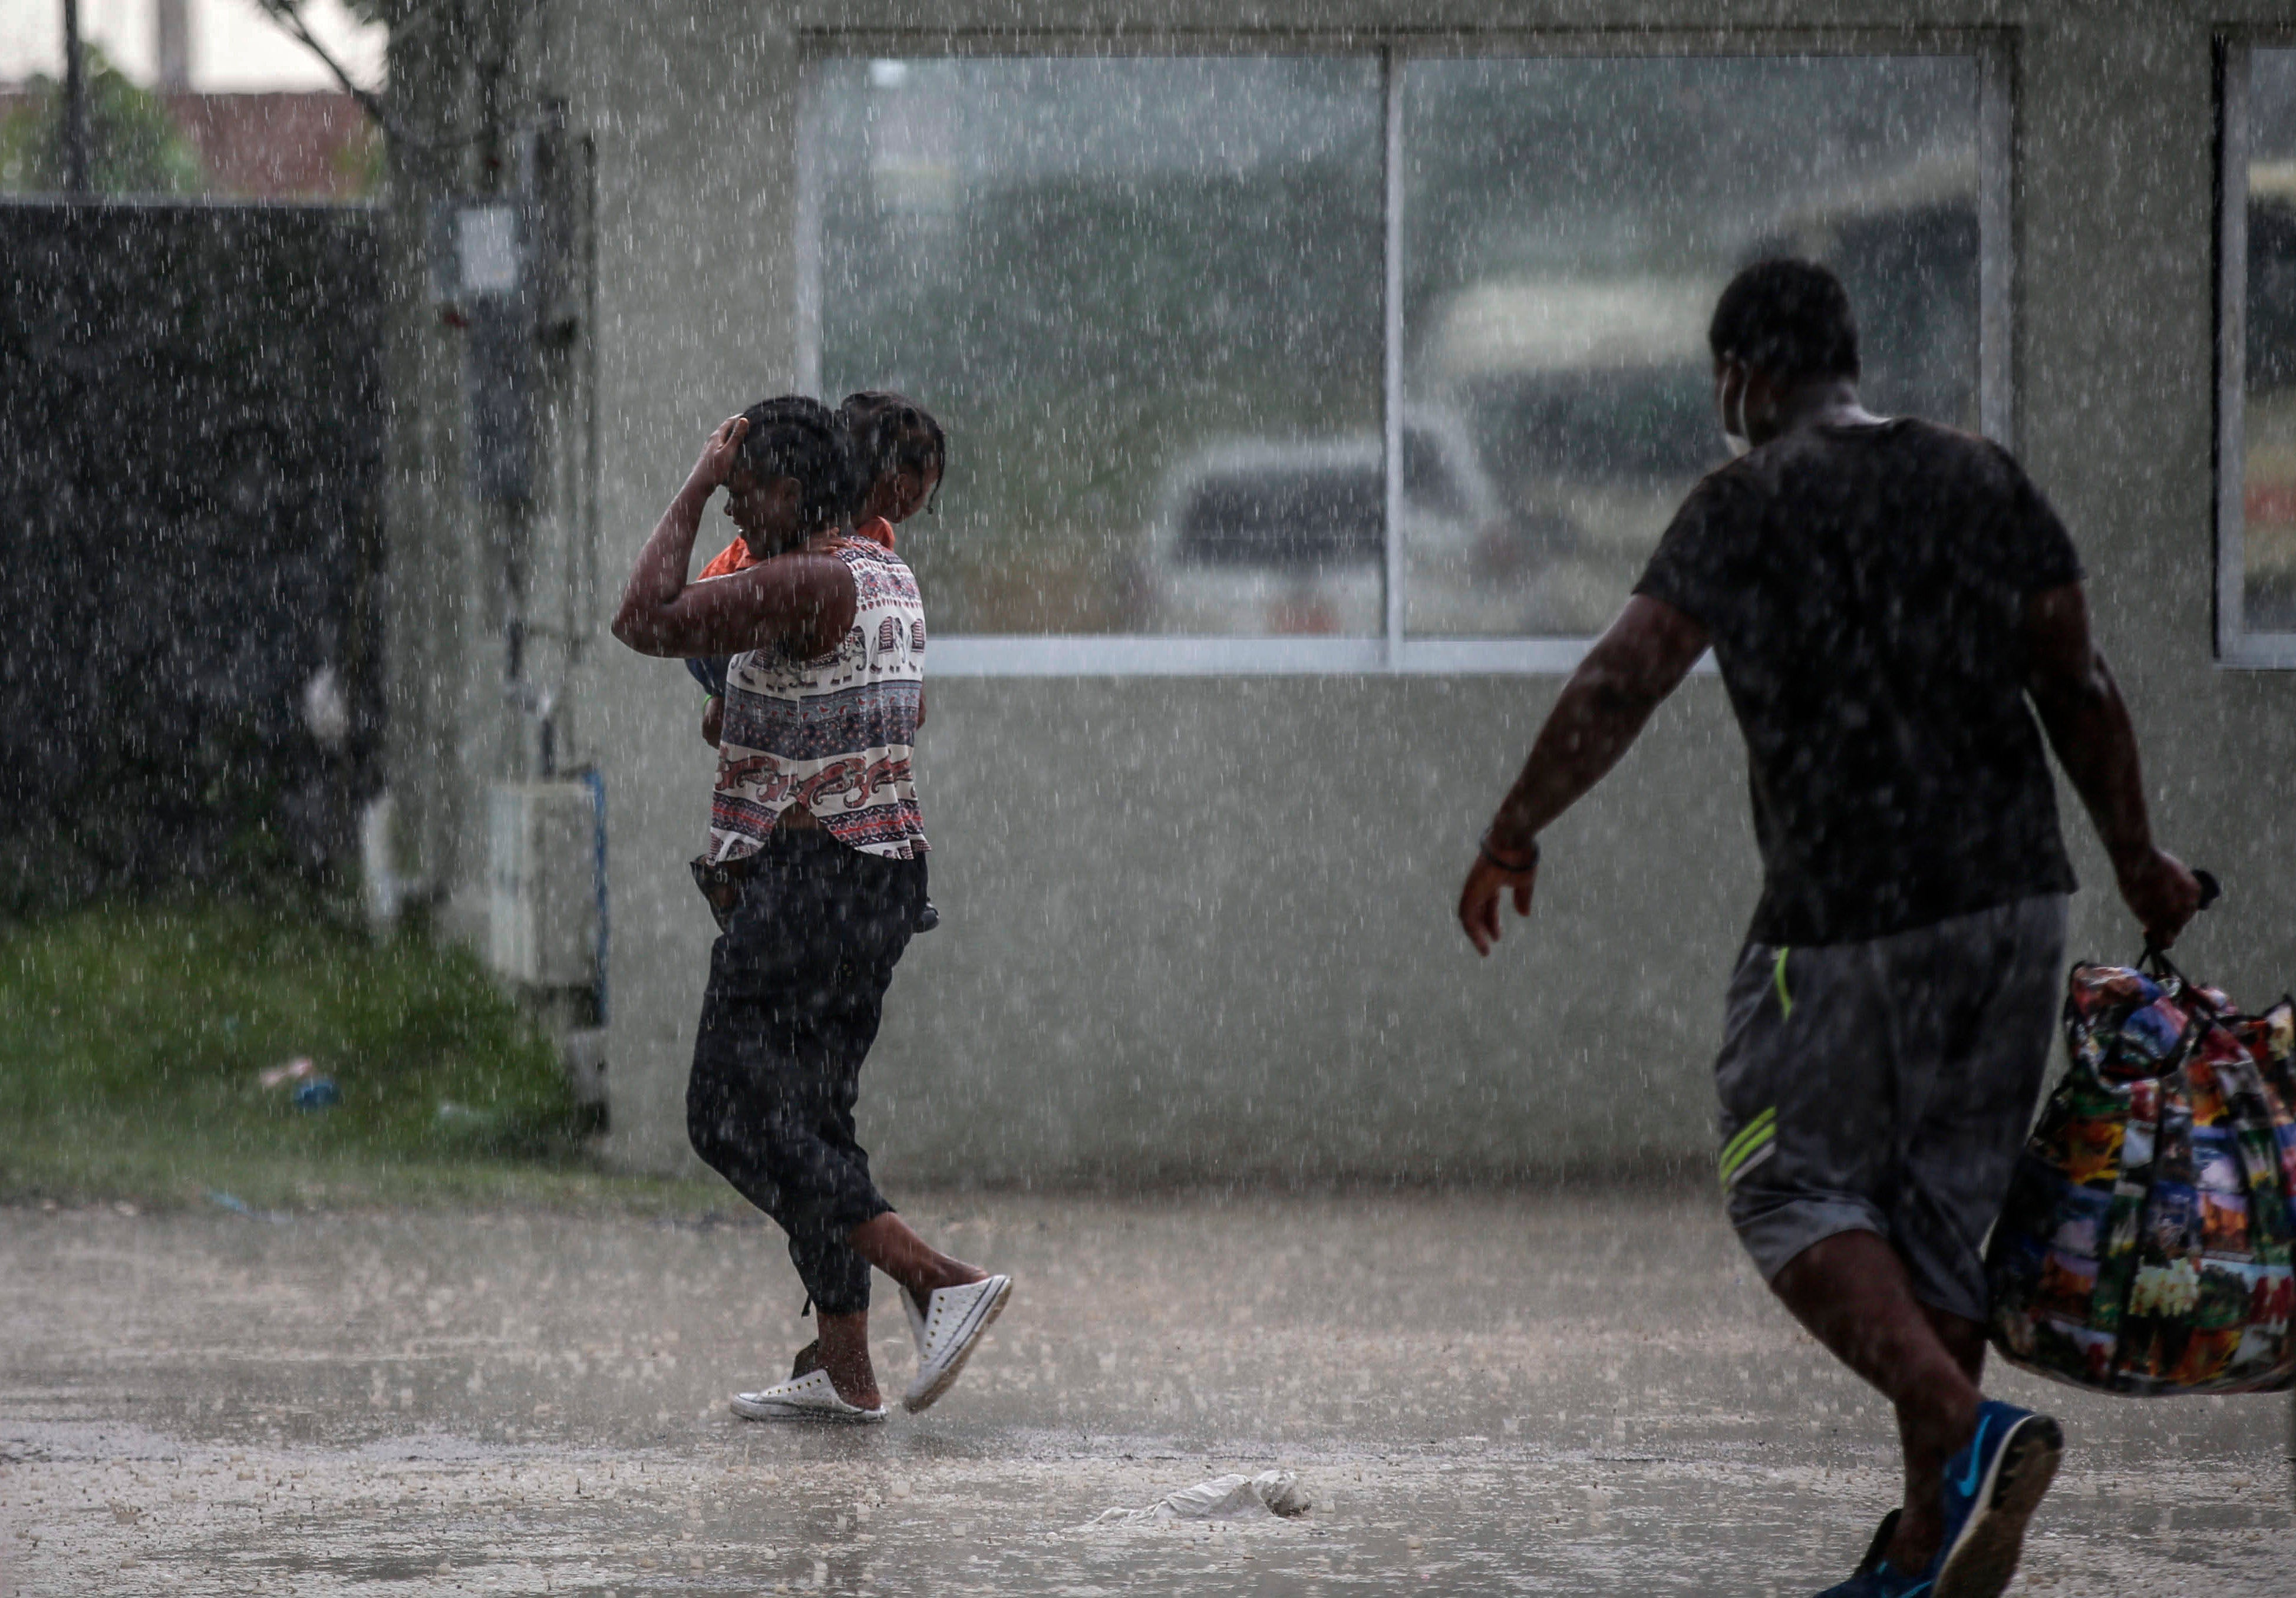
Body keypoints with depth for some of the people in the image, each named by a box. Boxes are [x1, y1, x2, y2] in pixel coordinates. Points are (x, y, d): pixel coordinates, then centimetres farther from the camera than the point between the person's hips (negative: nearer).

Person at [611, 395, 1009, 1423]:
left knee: (736, 1117, -7)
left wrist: (697, 488, -12)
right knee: (810, 1119, 13)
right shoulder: (890, 579, 15)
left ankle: (940, 1281, -17)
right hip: (888, 869, 10)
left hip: (806, 874, -10)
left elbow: (645, 623, -20)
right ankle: (842, 1370, 10)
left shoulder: (808, 584, -17)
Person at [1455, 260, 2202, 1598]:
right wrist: (2136, 858, 23)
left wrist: (1514, 837, -2)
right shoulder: (1985, 482, 9)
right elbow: (2079, 687, 12)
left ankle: (1964, 1431, -17)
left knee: (1796, 1197, 6)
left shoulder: (1751, 505, -6)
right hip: (2012, 898, 6)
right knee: (1940, 1208, 12)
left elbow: (1620, 686, -12)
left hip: (1846, 918, -5)